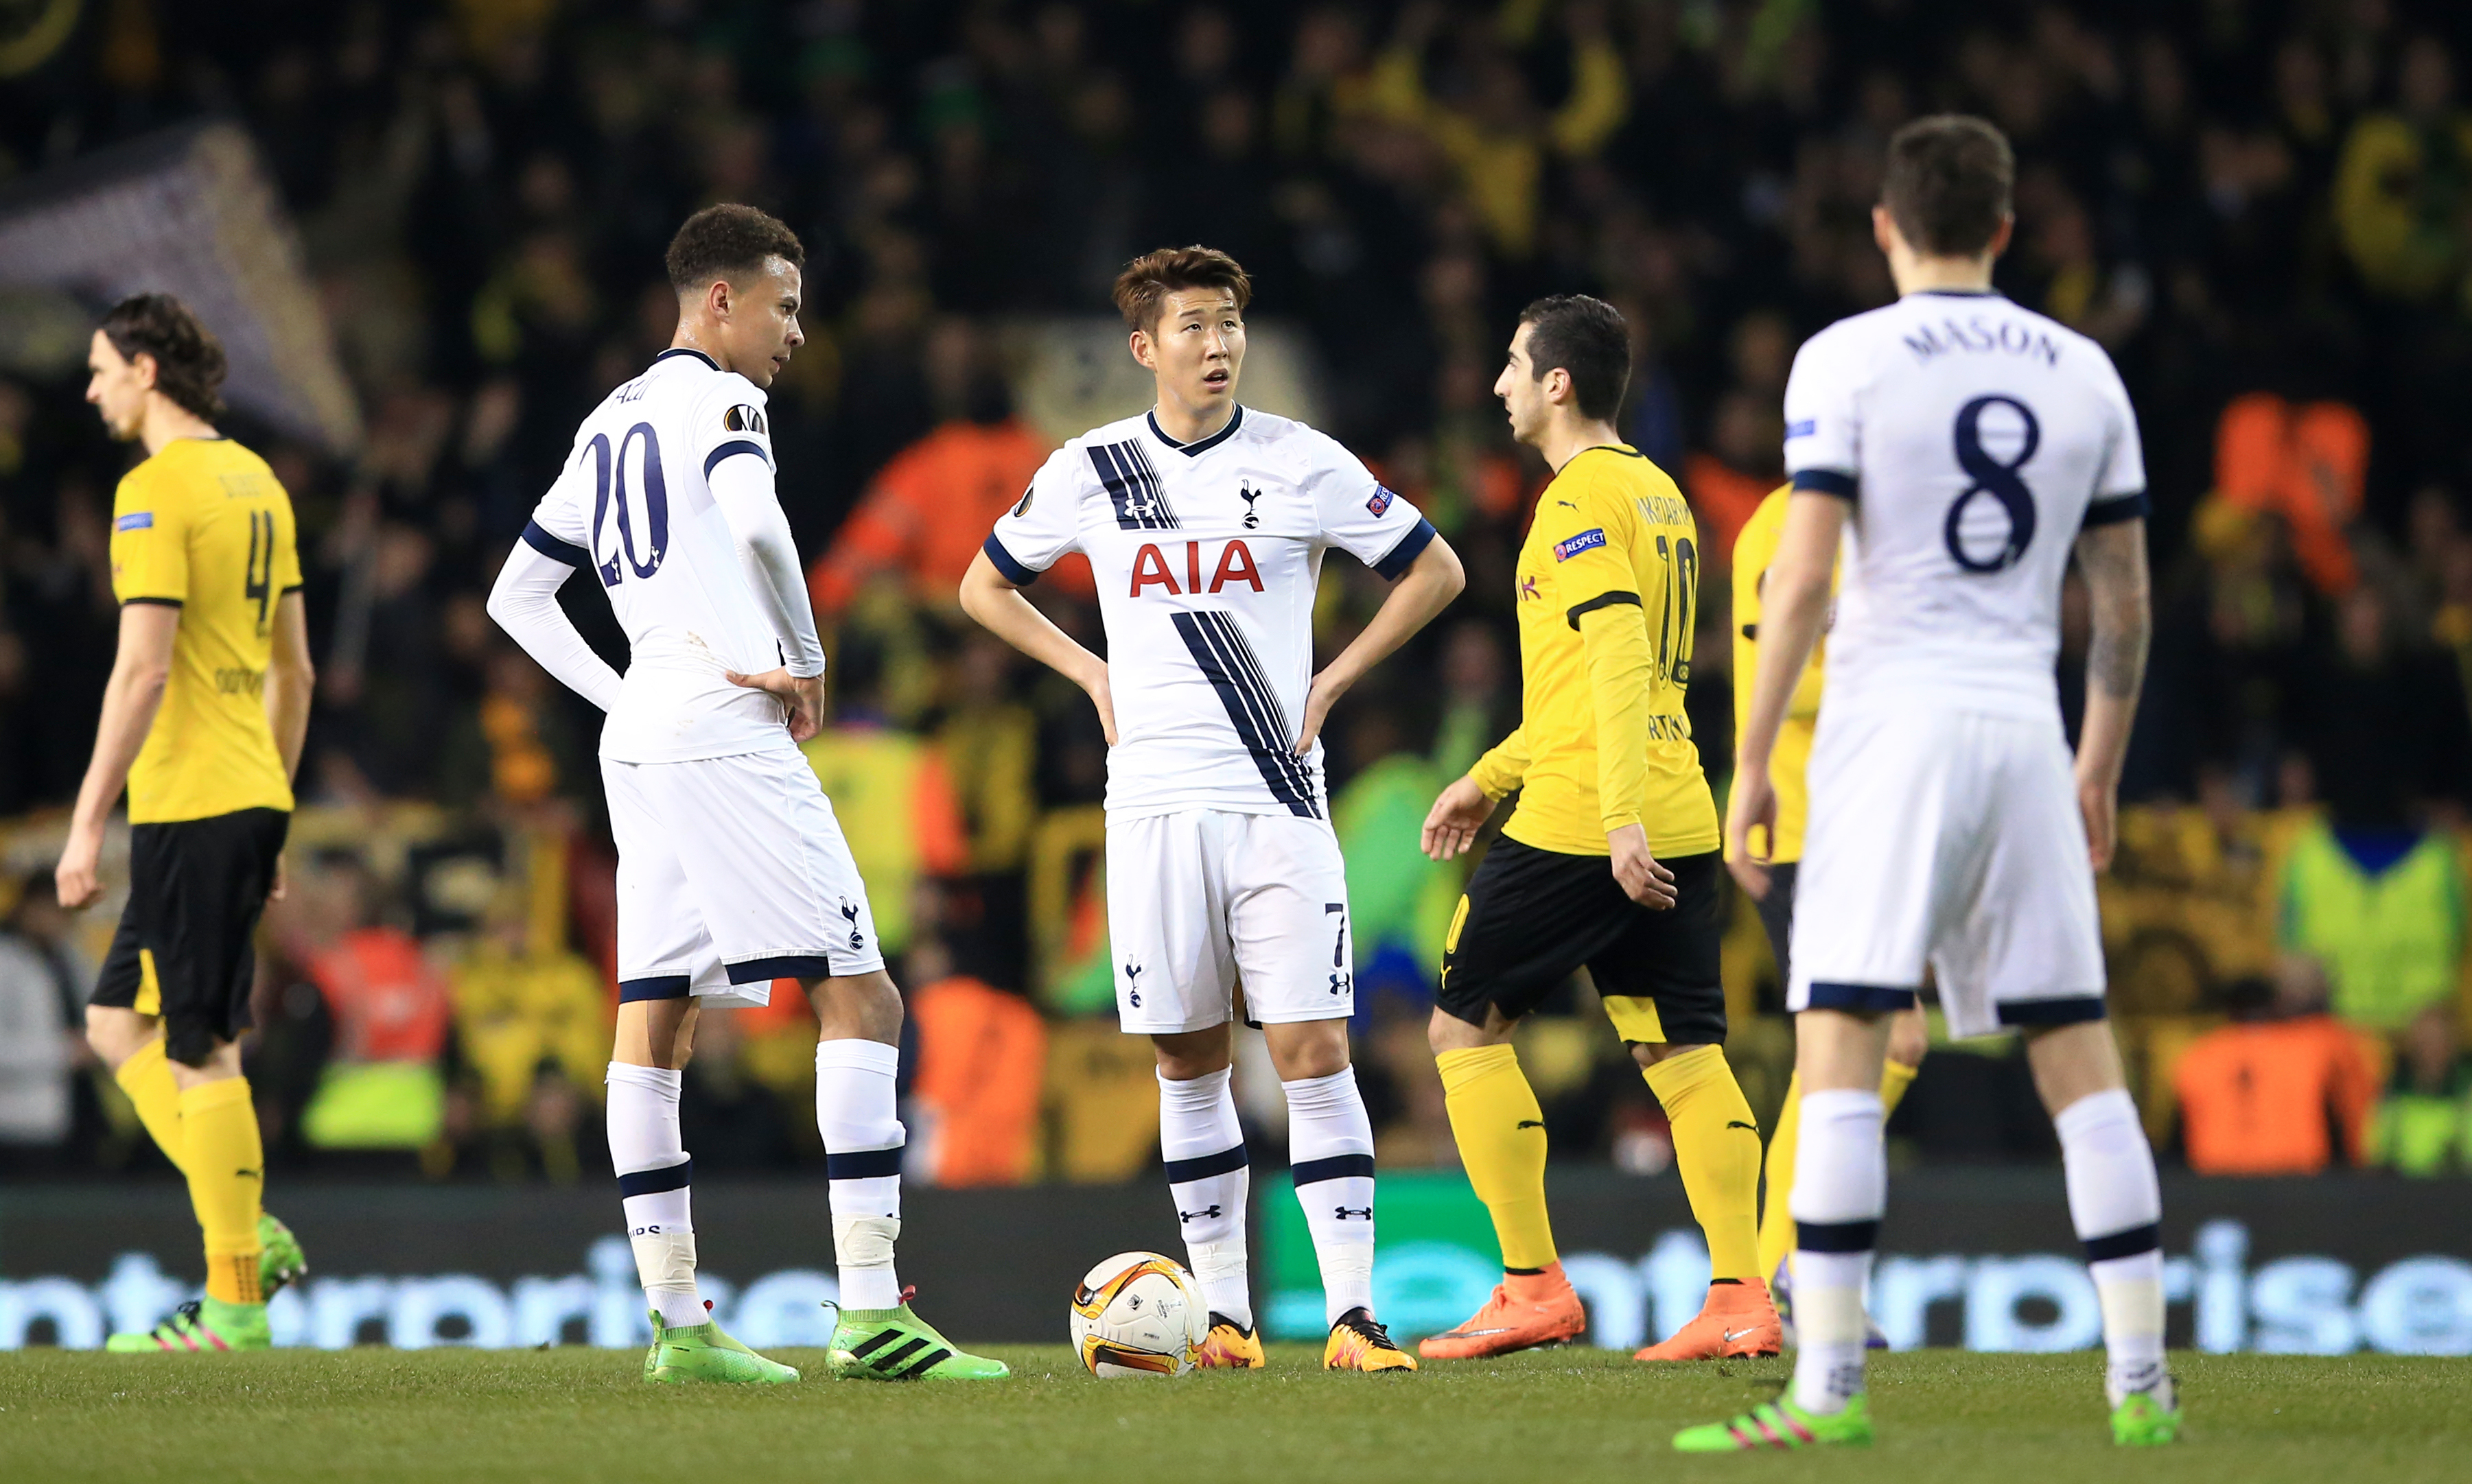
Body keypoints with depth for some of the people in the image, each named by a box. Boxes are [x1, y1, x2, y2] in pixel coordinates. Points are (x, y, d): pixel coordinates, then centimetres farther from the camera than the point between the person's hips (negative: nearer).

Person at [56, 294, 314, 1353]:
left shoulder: (155, 492, -12)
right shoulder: (257, 483, 15)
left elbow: (143, 671, -19)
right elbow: (293, 671, 19)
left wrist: (87, 822, -16)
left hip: (189, 805, -9)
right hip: (253, 796, 9)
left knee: (200, 1052, -4)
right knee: (118, 1022, 16)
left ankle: (234, 1305, -2)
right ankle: (248, 1233, 9)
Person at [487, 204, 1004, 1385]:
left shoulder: (607, 425, 20)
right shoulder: (717, 401, -5)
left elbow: (516, 597, 24)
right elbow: (756, 527, -26)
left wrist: (616, 696, 17)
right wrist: (806, 660, -12)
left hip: (638, 743, 9)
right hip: (727, 737, -9)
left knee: (653, 1022, 7)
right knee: (859, 1001, -8)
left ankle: (675, 1320, 6)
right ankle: (870, 1312, -17)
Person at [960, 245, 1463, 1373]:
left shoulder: (1301, 463, 0)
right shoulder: (1091, 471, 5)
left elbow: (1433, 571, 10)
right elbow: (983, 586, 19)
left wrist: (1333, 684, 3)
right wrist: (1091, 675, 7)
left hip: (1279, 799, -2)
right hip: (1153, 803, 2)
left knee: (1313, 1049, -9)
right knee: (1188, 1062, 5)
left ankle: (1351, 1316, -10)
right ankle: (1225, 1314, 13)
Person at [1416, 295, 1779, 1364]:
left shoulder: (1581, 500, -10)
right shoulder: (1660, 494, 19)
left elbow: (1619, 661, -21)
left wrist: (1621, 815, -28)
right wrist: (1490, 778, 31)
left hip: (1577, 827, -8)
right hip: (1677, 825, 8)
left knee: (1465, 1027, 4)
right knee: (1684, 1054, 5)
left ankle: (1533, 1287, 1)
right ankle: (1740, 1297, -5)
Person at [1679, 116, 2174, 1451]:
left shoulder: (1848, 360, -3)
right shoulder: (2083, 373, 10)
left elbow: (1802, 575, -10)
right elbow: (2124, 602, 14)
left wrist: (1750, 764, -6)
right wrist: (2103, 765, 25)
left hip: (1892, 726, -4)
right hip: (2024, 729, 4)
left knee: (1838, 1053, -7)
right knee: (2080, 1061, 8)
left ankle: (1829, 1386, -14)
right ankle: (2143, 1381, 6)